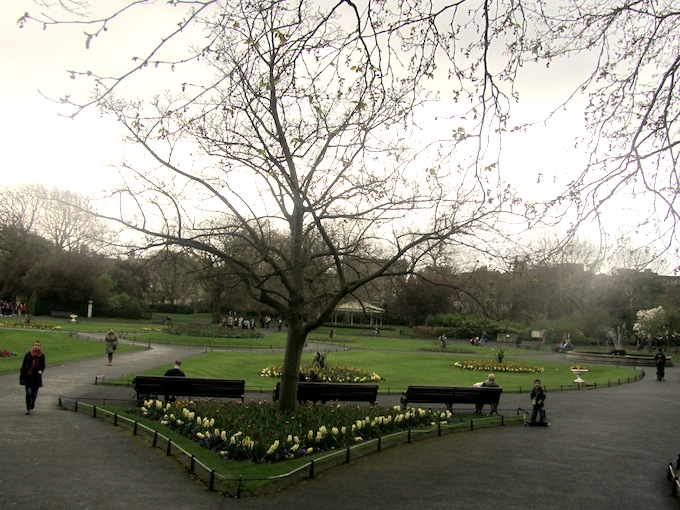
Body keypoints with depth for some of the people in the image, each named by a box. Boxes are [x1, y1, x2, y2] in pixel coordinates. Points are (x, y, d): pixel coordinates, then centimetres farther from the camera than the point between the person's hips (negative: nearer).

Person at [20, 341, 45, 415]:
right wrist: (22, 377, -4)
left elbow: (43, 365, 6)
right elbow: (23, 366, -3)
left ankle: (31, 406, 33)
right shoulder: (28, 355, -8)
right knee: (29, 393, -10)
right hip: (28, 377, -2)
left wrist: (41, 370, -18)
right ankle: (28, 408, 3)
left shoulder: (42, 356, -2)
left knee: (34, 394, 8)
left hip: (37, 378, 2)